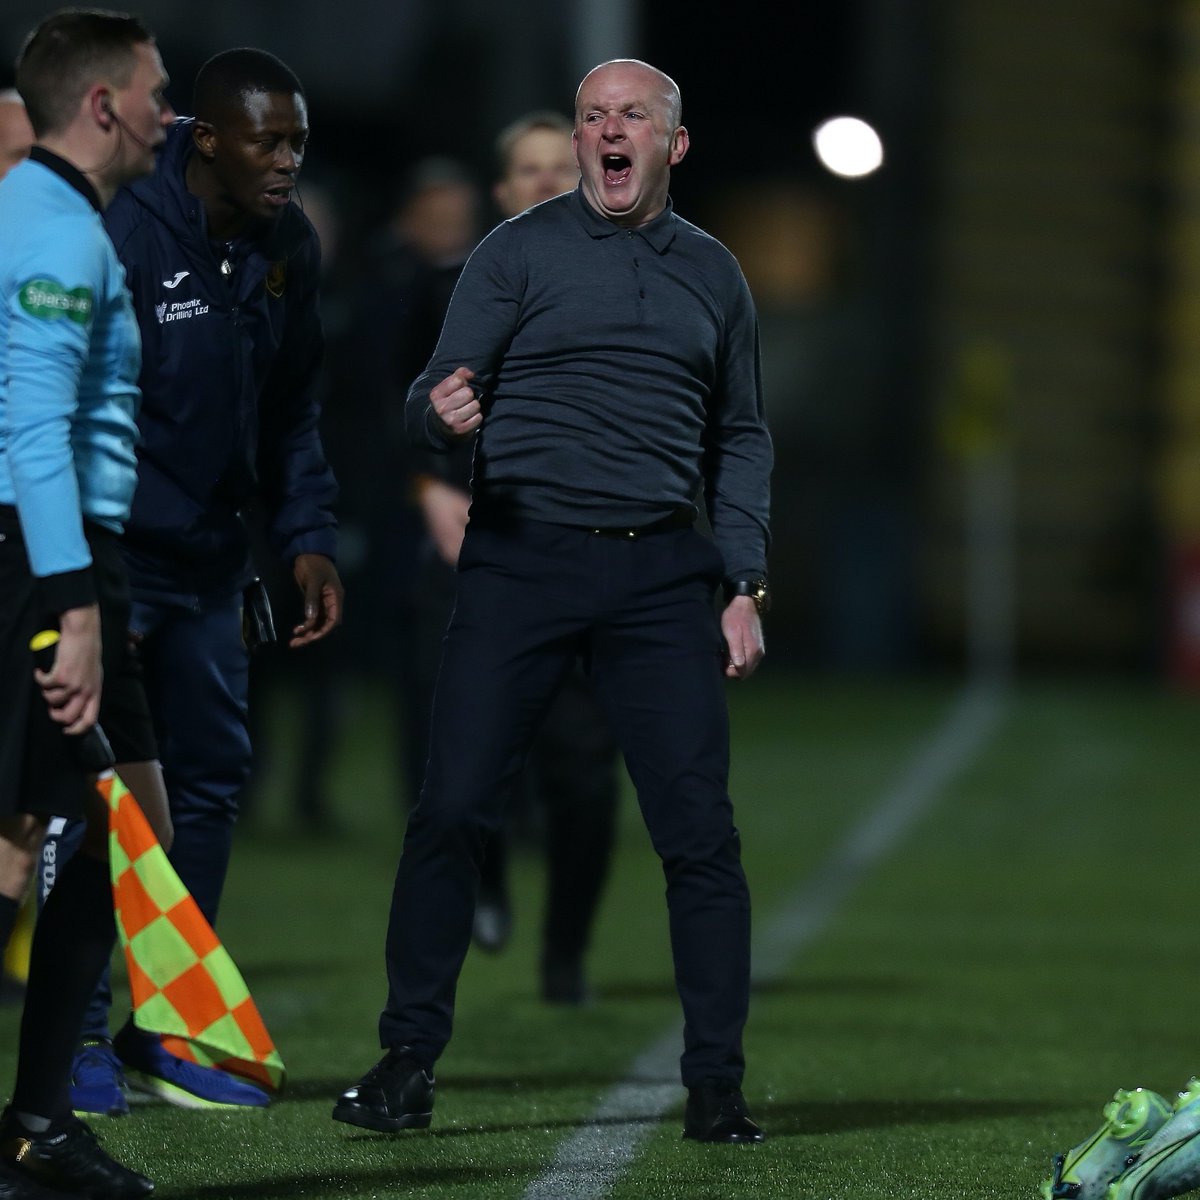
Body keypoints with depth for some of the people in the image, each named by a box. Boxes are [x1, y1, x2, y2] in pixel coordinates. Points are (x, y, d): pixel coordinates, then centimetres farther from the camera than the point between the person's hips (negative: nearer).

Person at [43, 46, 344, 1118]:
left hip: (210, 555, 7)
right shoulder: (125, 236, -19)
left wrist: (308, 539, 5)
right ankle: (78, 1037, 2)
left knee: (213, 777, 9)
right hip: (109, 549, -7)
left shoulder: (287, 247, 4)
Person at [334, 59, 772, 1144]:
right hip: (522, 561, -2)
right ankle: (408, 1061, 3)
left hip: (659, 575, 2)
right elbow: (440, 395, 0)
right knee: (454, 810, -7)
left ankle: (716, 1084, 4)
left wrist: (744, 586, 11)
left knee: (700, 830, -4)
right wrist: (441, 413, -26)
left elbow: (740, 437, 21)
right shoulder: (520, 252, 4)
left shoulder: (712, 273, 14)